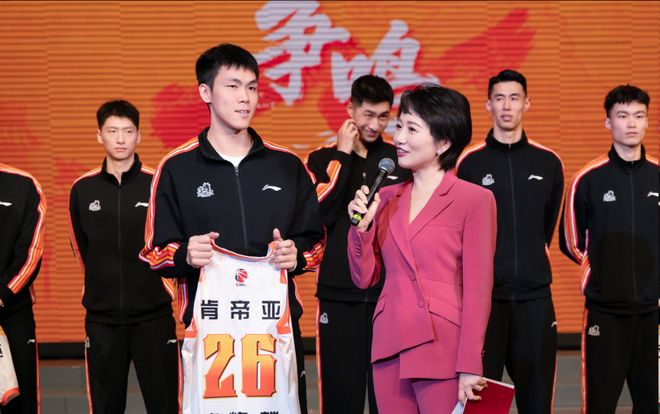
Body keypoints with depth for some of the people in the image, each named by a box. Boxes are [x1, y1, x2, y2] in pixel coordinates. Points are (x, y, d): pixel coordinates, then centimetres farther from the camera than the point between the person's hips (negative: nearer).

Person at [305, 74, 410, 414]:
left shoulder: (401, 161, 7)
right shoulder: (323, 160, 5)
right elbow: (319, 215, -11)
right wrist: (345, 155, -8)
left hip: (390, 293, 1)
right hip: (339, 295, -1)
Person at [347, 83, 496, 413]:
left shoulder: (474, 200, -6)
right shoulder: (386, 198, 10)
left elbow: (478, 290, -8)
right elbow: (364, 278, 11)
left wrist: (470, 367, -12)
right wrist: (362, 226, -5)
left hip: (442, 352, -5)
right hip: (389, 349, 5)